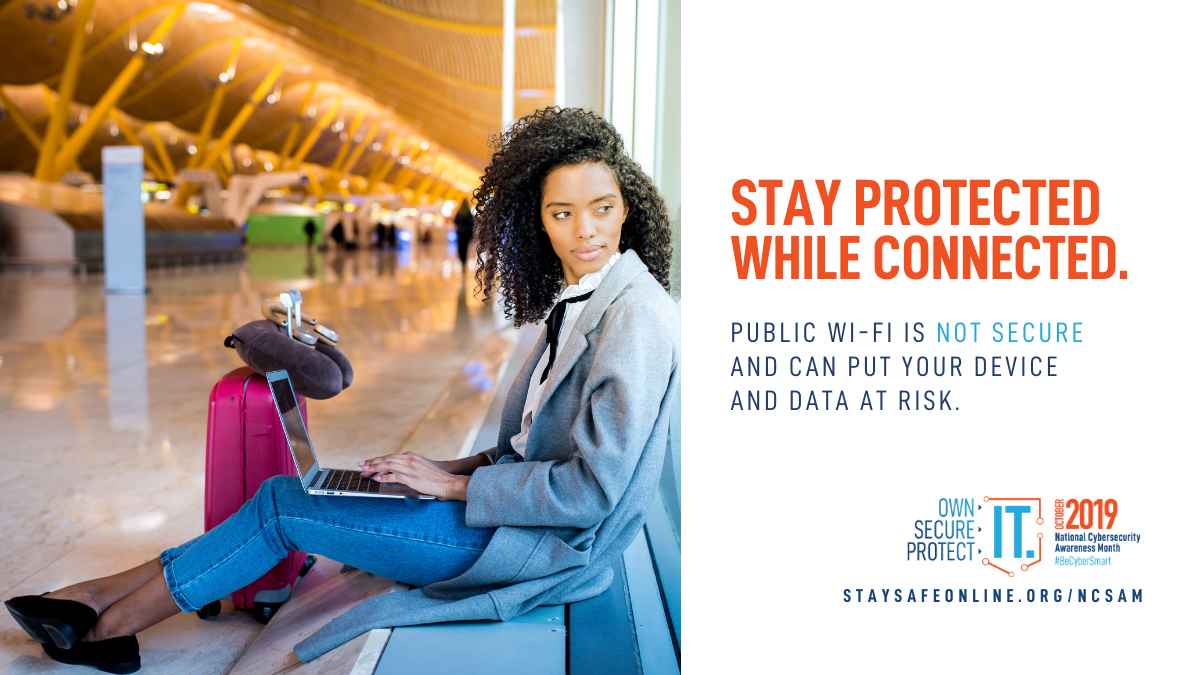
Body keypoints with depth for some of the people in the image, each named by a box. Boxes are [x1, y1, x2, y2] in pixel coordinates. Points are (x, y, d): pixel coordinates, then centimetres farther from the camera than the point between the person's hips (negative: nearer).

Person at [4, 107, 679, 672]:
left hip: (553, 546, -8)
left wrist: (458, 485, -15)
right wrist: (468, 464, 3)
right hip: (522, 512, 8)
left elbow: (592, 489, -23)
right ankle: (110, 597, 13)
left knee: (284, 505, -5)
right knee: (287, 495, 2)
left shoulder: (637, 316, -20)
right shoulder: (577, 299, 10)